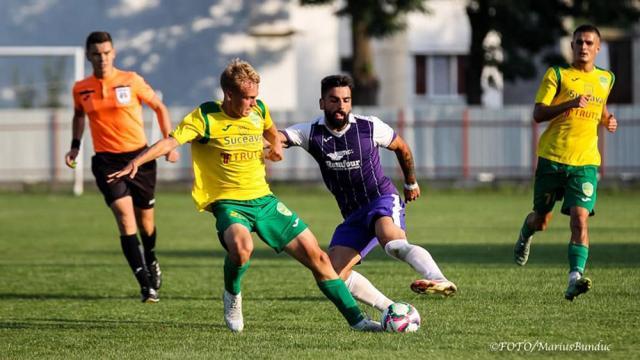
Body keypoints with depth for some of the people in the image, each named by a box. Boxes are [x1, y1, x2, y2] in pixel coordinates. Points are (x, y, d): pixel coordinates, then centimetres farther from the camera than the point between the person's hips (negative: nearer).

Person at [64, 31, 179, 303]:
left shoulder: (131, 81, -5)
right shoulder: (81, 89, 2)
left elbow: (159, 107, 6)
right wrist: (75, 145, 12)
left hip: (139, 157, 0)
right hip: (106, 161, 0)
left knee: (144, 220, 12)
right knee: (125, 217, -18)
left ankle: (151, 261, 46)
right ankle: (146, 284, -21)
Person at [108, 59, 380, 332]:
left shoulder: (259, 110, 6)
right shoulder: (205, 117, -10)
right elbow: (170, 142, -22)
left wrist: (276, 145, 17)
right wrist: (136, 162, -34)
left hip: (264, 199, 5)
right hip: (228, 203, -5)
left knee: (317, 257, 0)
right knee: (241, 247, -38)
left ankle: (356, 319, 10)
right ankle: (232, 296, -5)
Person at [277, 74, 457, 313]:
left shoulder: (370, 127, -6)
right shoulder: (311, 132, -4)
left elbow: (401, 148, 14)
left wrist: (411, 182, 26)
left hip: (383, 199, -4)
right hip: (353, 215, 4)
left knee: (392, 242, -38)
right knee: (334, 274, -12)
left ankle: (439, 280, -59)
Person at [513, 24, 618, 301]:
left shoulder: (606, 79, 12)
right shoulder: (557, 75, -1)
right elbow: (538, 114, -9)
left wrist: (608, 120, 9)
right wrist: (570, 104, -23)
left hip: (585, 162, 1)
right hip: (552, 158, -1)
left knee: (579, 219, -17)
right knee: (541, 220, 12)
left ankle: (575, 278, -24)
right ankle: (525, 235, 48)